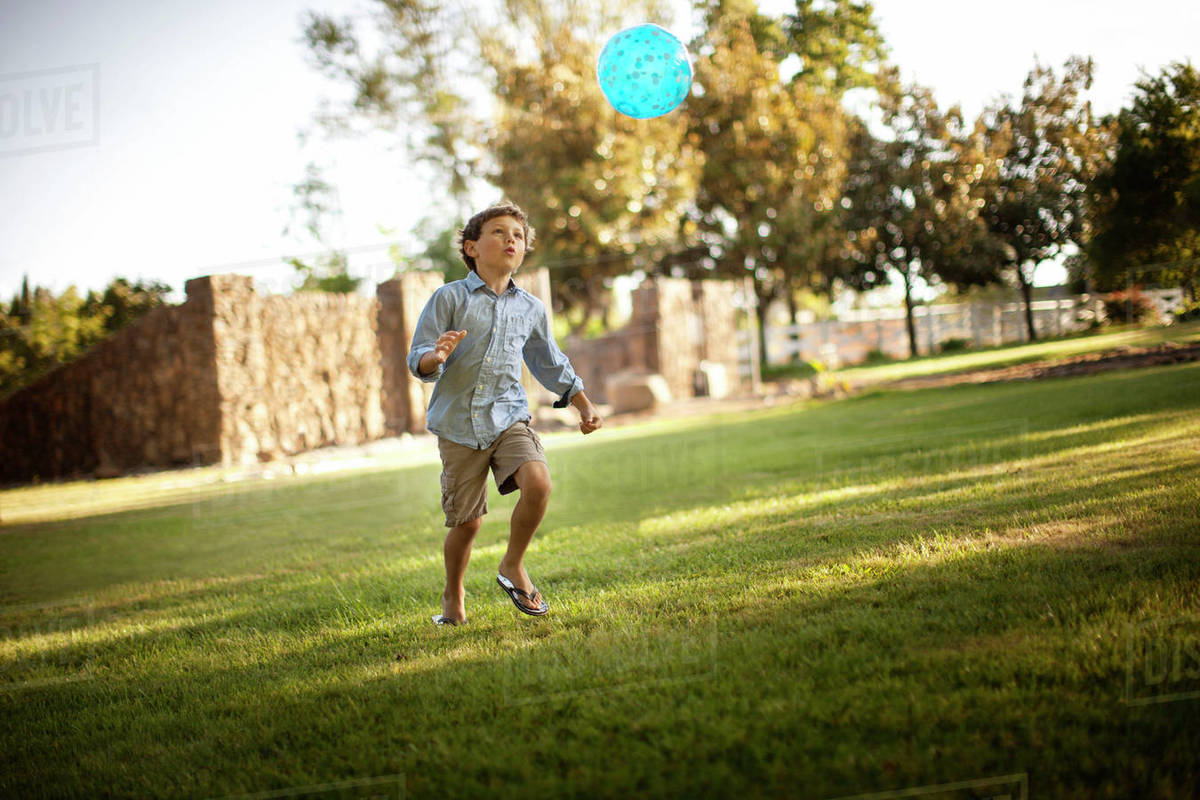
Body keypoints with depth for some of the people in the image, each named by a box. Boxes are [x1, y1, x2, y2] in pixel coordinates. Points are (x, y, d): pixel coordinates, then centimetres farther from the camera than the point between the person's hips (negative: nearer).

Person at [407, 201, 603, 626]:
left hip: (509, 419, 3)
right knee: (466, 522, 2)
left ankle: (513, 566, 2)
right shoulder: (449, 298, -4)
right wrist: (436, 357, -29)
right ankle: (453, 596, 30)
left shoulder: (530, 309, 9)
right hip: (459, 425, -2)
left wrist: (584, 404, 19)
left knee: (538, 483, -24)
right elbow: (417, 360, -6)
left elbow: (550, 363, 22)